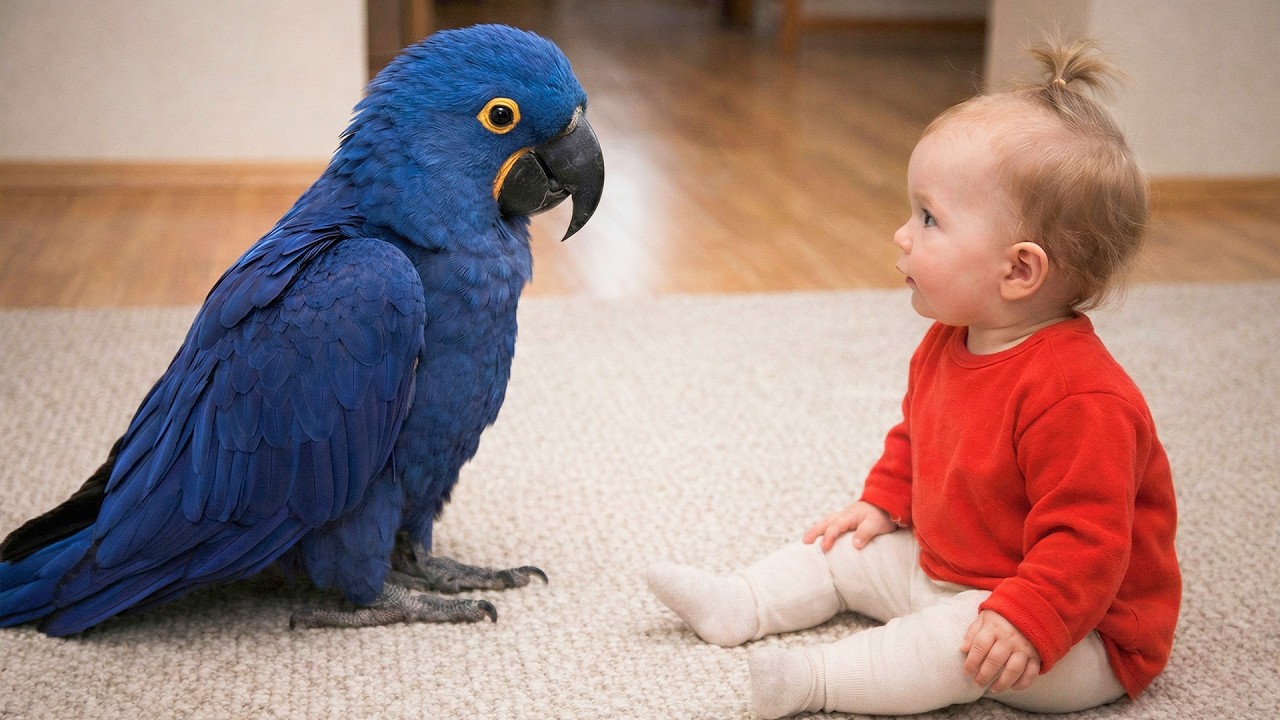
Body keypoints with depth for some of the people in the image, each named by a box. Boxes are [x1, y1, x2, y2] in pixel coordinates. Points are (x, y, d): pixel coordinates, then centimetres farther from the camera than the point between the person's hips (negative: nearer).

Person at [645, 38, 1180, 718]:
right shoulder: (948, 344, 1)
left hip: (1075, 633, -9)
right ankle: (735, 605, 9)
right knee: (845, 549, 10)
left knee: (966, 642, -34)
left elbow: (1086, 542, -32)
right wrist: (883, 503, 11)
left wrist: (1026, 623, -38)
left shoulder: (1077, 397, -31)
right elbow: (914, 434, 20)